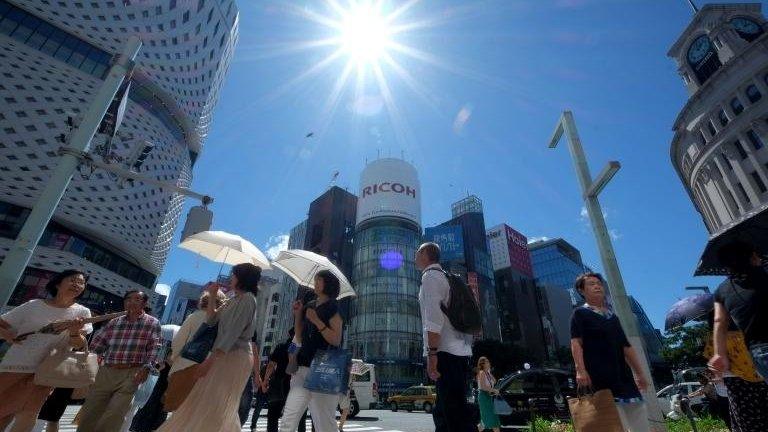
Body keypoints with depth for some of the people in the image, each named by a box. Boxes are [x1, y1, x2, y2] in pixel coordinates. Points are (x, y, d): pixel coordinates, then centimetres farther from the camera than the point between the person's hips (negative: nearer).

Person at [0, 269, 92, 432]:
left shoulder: (82, 312, -4)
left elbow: (78, 345, -6)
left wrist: (74, 332, -27)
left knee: (28, 414, 4)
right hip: (14, 366, 0)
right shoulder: (34, 305, -3)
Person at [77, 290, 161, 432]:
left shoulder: (152, 323, -1)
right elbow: (95, 344, 17)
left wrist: (146, 368, -19)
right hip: (105, 372, 4)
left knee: (112, 420, 0)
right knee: (88, 414, 12)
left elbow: (154, 349, -7)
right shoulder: (114, 322, 11)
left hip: (130, 375, -4)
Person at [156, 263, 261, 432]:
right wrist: (212, 296, 10)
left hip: (235, 357, -9)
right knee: (222, 408, 14)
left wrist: (210, 360, -21)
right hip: (225, 356, 9)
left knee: (213, 405, -7)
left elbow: (232, 333, -20)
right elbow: (212, 319, 19)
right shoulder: (233, 300, 17)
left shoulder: (247, 298, -13)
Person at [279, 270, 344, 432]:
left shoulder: (333, 307, -3)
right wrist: (298, 315, 6)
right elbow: (299, 339, 17)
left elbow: (336, 340, -11)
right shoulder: (309, 306, 15)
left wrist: (317, 321, -16)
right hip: (303, 368, 6)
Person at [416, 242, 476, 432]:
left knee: (456, 413, -8)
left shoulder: (430, 276, -4)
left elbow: (434, 316, -17)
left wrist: (432, 353, -20)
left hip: (446, 353, -10)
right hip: (460, 352, 10)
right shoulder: (445, 277, 24)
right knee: (442, 412, 16)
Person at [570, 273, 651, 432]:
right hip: (600, 376, -7)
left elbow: (626, 346, 24)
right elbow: (576, 342, -9)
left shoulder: (613, 316, 22)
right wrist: (580, 370, -20)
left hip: (623, 374, 7)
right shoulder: (580, 313, 2)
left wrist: (639, 373, 18)